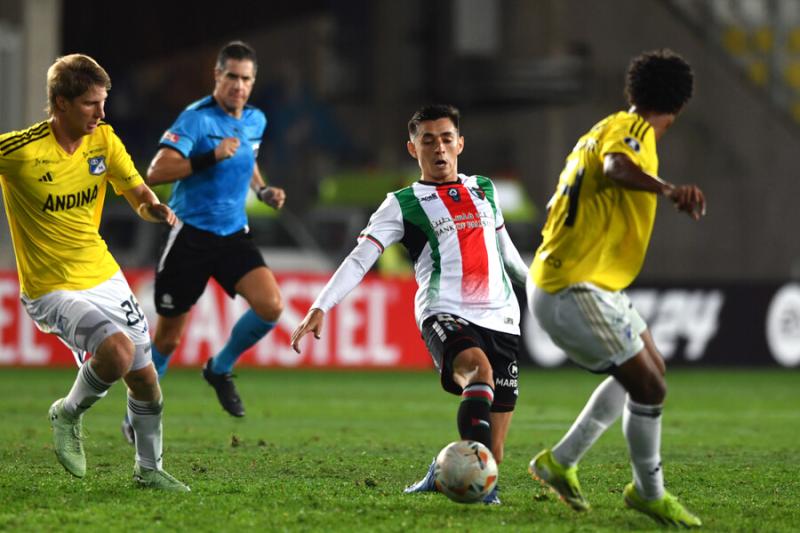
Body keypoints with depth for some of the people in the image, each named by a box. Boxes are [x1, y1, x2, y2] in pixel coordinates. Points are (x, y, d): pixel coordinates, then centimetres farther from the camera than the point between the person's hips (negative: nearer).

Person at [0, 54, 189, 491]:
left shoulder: (103, 140, -3)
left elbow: (139, 196, 2)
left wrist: (157, 209, -19)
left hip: (105, 277, 6)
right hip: (52, 288, -6)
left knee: (144, 376, 10)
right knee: (118, 352, -28)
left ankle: (149, 469, 32)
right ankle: (68, 415, 2)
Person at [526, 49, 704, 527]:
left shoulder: (610, 129, 14)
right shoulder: (631, 130, -16)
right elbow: (617, 167, -41)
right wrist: (669, 189, -58)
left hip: (581, 285, 10)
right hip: (573, 293, -10)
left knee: (647, 369, 20)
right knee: (649, 387, -8)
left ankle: (561, 461, 25)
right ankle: (649, 493, 9)